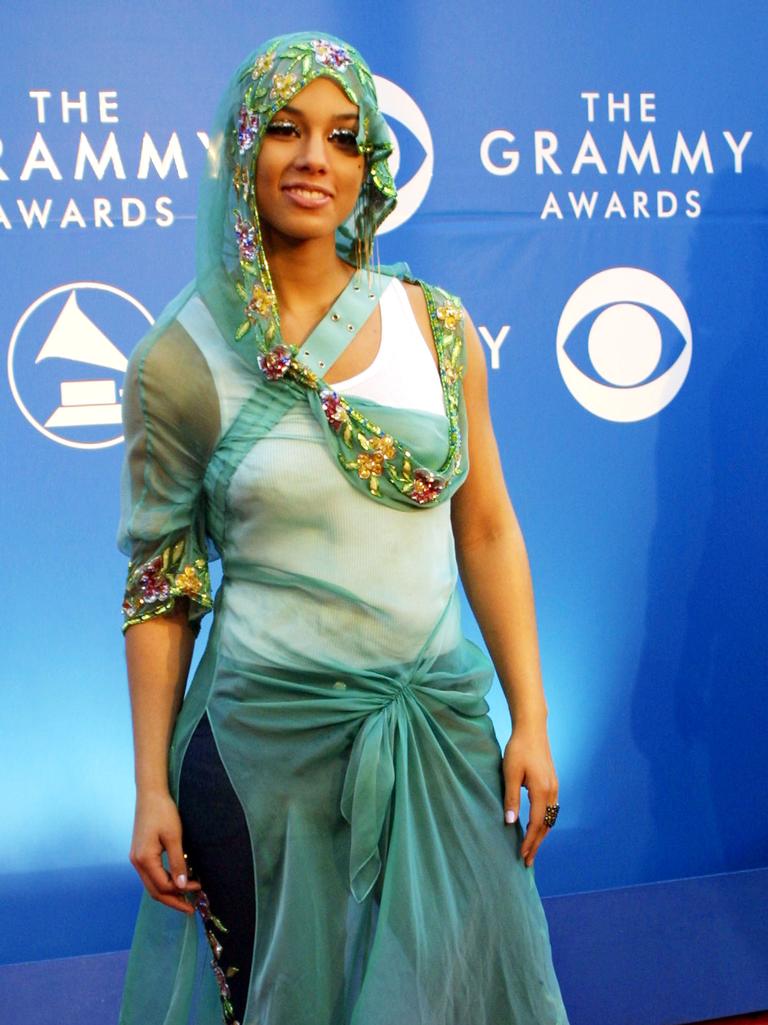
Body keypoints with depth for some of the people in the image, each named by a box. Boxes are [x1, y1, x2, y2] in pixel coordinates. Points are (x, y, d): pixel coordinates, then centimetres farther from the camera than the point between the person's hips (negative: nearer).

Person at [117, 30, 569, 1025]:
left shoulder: (434, 324, 1)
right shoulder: (179, 362, -6)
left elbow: (486, 530, 4)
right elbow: (159, 590, -1)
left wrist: (530, 721, 2)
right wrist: (152, 789, -2)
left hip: (445, 728, 3)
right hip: (270, 743, -2)